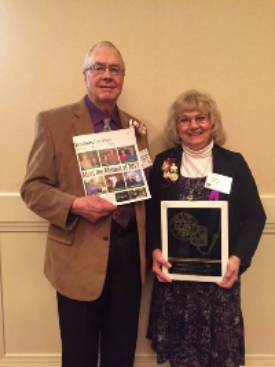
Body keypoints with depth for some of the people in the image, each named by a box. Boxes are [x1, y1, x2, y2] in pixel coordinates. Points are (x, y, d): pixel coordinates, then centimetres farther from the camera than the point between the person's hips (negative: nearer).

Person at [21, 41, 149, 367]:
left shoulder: (135, 127, 10)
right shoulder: (53, 121, -4)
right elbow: (32, 188, -6)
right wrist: (75, 205, -23)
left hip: (129, 252, 4)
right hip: (80, 256, -4)